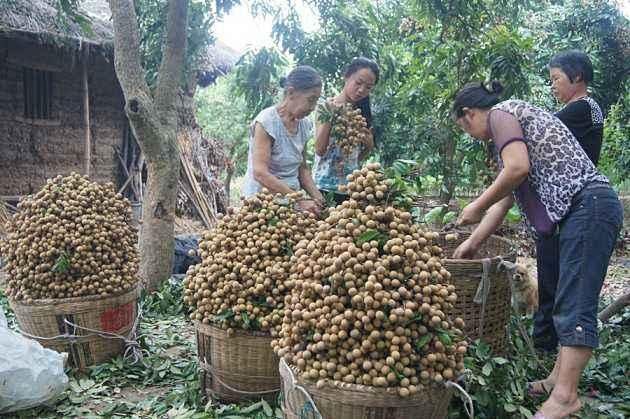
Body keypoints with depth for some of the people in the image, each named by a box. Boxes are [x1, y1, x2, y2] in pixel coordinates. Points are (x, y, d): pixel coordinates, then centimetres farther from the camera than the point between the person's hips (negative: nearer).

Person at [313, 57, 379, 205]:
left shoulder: (363, 114, 9)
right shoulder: (326, 107, -3)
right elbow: (319, 150, -11)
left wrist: (369, 146, -5)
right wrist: (329, 115, -17)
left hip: (351, 187, 4)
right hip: (325, 185, -4)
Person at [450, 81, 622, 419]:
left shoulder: (500, 113, -1)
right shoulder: (513, 123, 27)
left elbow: (519, 167, -19)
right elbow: (504, 199, 26)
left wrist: (477, 206, -7)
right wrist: (473, 242, 28)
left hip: (588, 205, -10)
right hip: (584, 209, 10)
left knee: (575, 304, -10)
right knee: (569, 300, 12)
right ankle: (560, 377, 20)